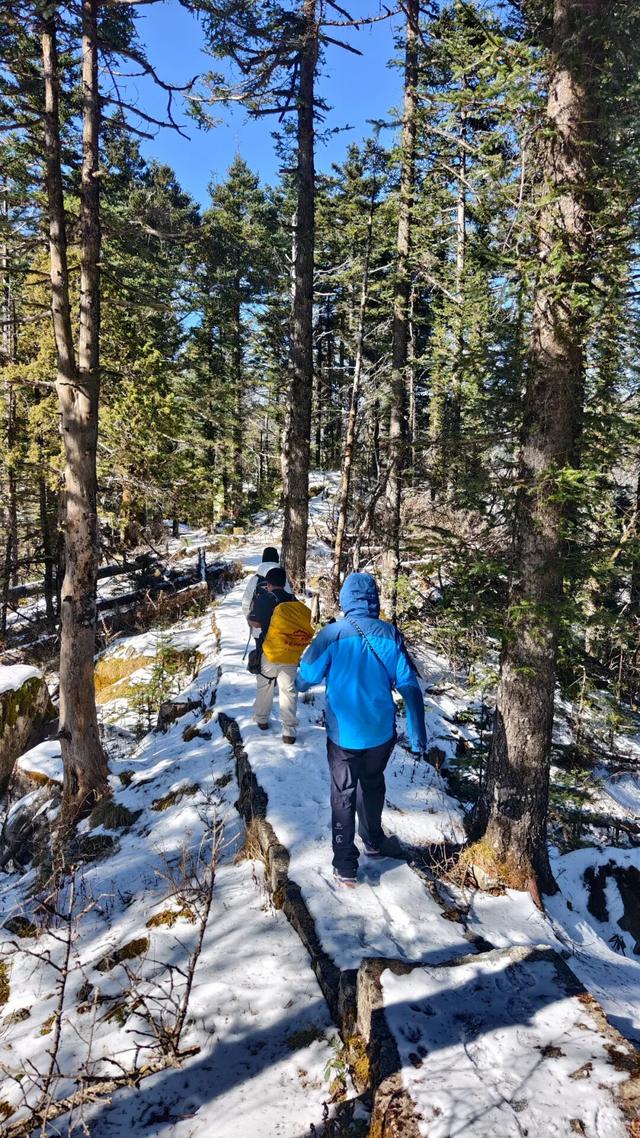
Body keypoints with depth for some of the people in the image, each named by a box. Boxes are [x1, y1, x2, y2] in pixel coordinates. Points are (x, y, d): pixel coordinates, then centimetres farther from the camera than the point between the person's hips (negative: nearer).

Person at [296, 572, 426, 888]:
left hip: (343, 734, -2)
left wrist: (300, 685, 15)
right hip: (381, 732, 2)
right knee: (372, 785, 26)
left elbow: (305, 678, -8)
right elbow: (409, 685, -8)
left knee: (343, 795, 14)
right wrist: (417, 732, 1)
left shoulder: (332, 634, -16)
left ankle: (346, 865, 18)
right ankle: (374, 841, 44)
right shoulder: (390, 634, -10)